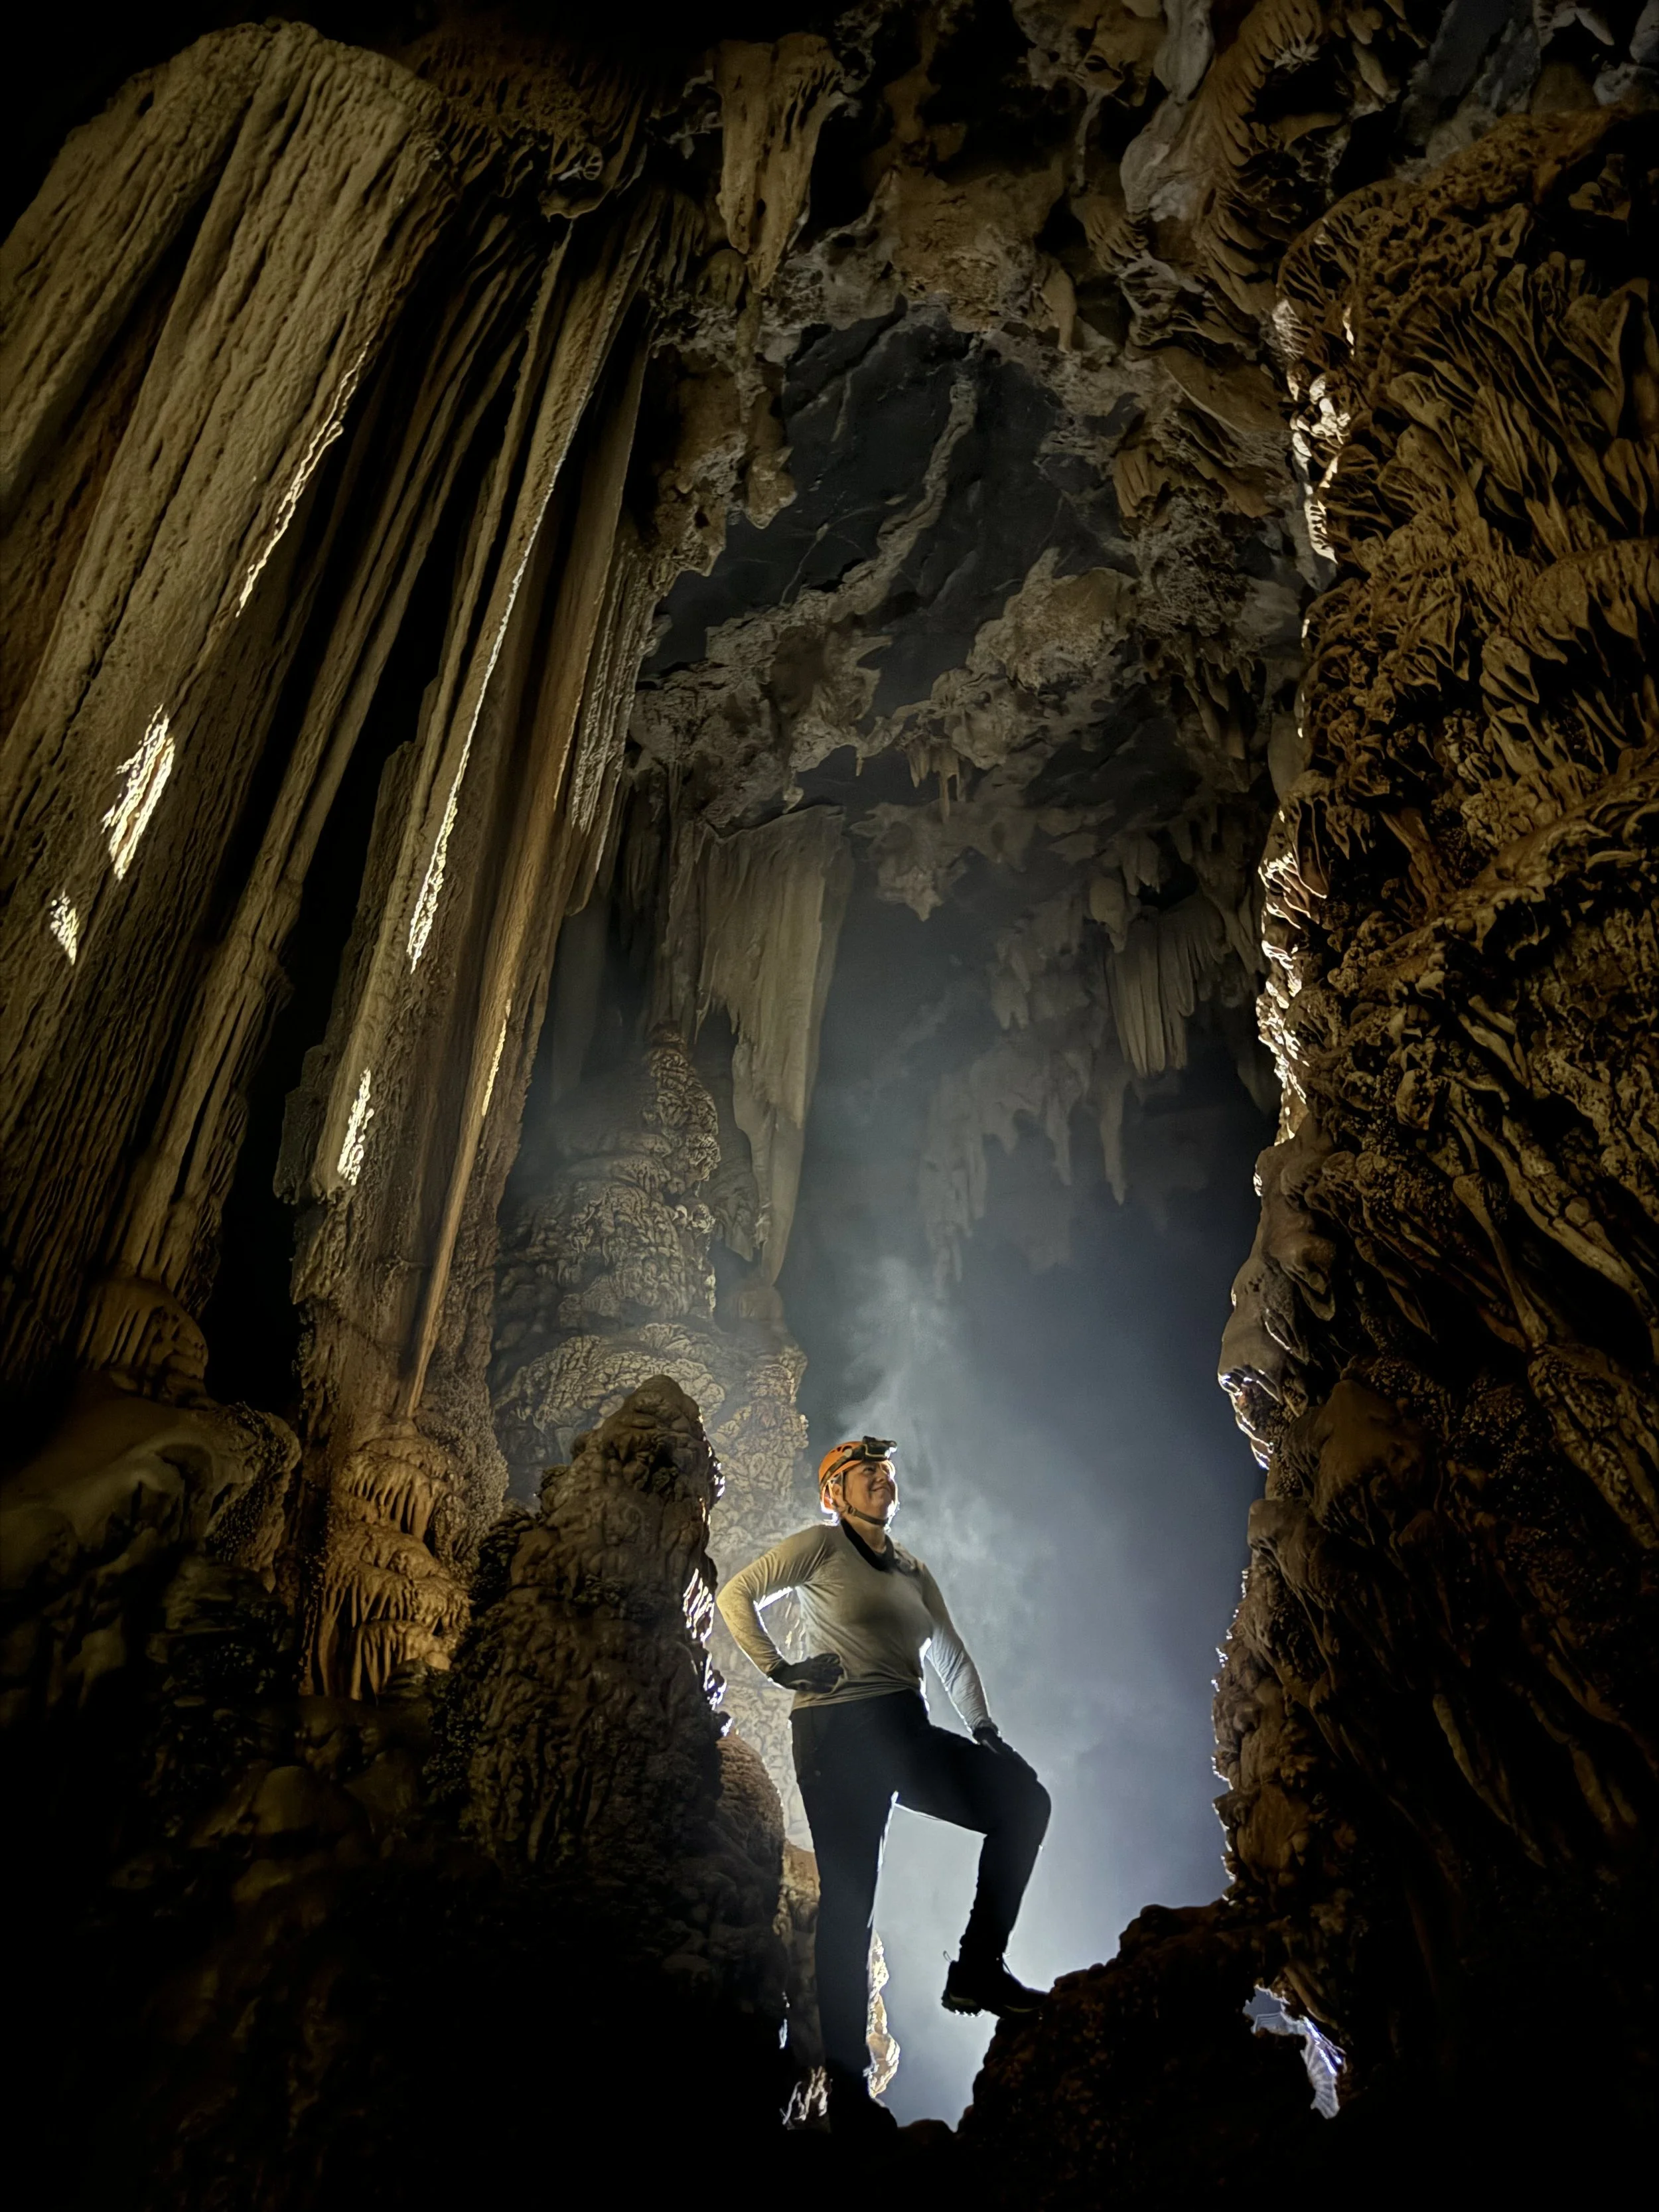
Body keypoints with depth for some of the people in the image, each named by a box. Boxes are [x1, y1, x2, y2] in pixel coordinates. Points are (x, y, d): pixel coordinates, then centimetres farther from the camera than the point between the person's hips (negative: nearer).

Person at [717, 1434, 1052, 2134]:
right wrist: (780, 1669, -9)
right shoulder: (821, 1546, 0)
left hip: (907, 1735, 7)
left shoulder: (914, 1572, 19)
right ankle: (847, 2088, 4)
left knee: (1022, 1799, -6)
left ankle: (978, 1967, -1)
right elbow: (736, 1595, -2)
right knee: (849, 1899, -6)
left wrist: (982, 1726, 10)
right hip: (838, 1738, -6)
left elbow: (951, 1656, 22)